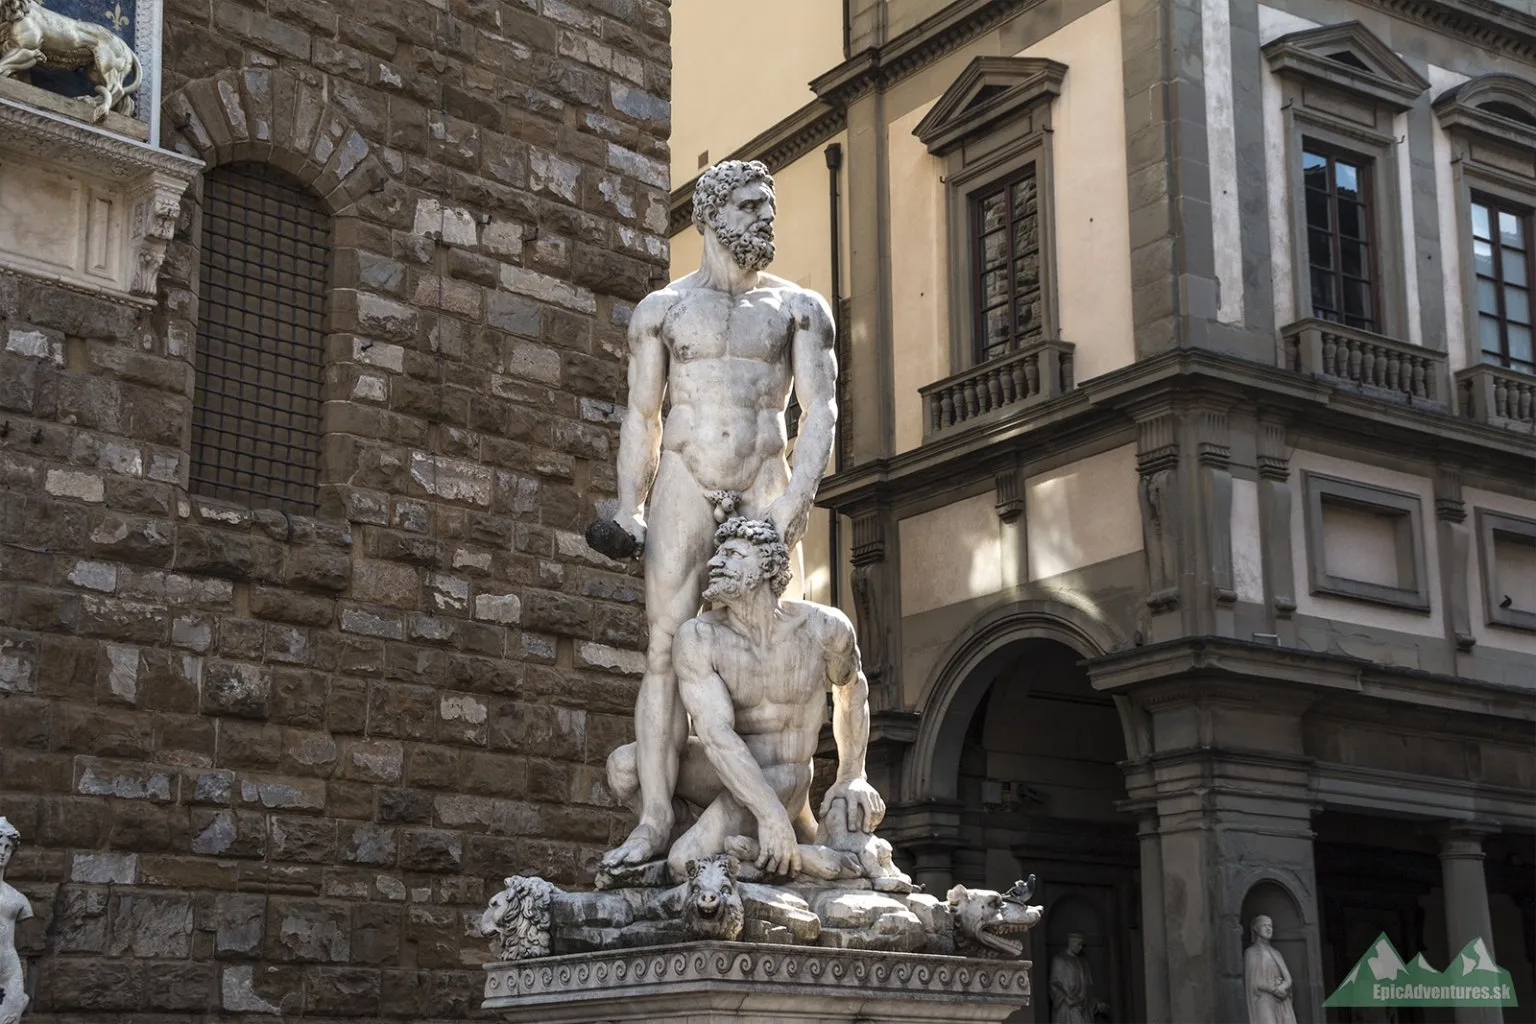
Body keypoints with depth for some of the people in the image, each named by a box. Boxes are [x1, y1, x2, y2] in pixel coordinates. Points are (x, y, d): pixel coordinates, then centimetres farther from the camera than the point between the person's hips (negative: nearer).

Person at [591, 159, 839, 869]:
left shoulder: (799, 308, 9)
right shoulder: (661, 309, 11)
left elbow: (821, 407, 0)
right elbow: (640, 418, 10)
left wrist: (798, 493, -14)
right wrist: (628, 511, 1)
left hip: (765, 487, 0)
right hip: (684, 489, 0)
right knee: (667, 652, -7)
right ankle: (654, 821, -9)